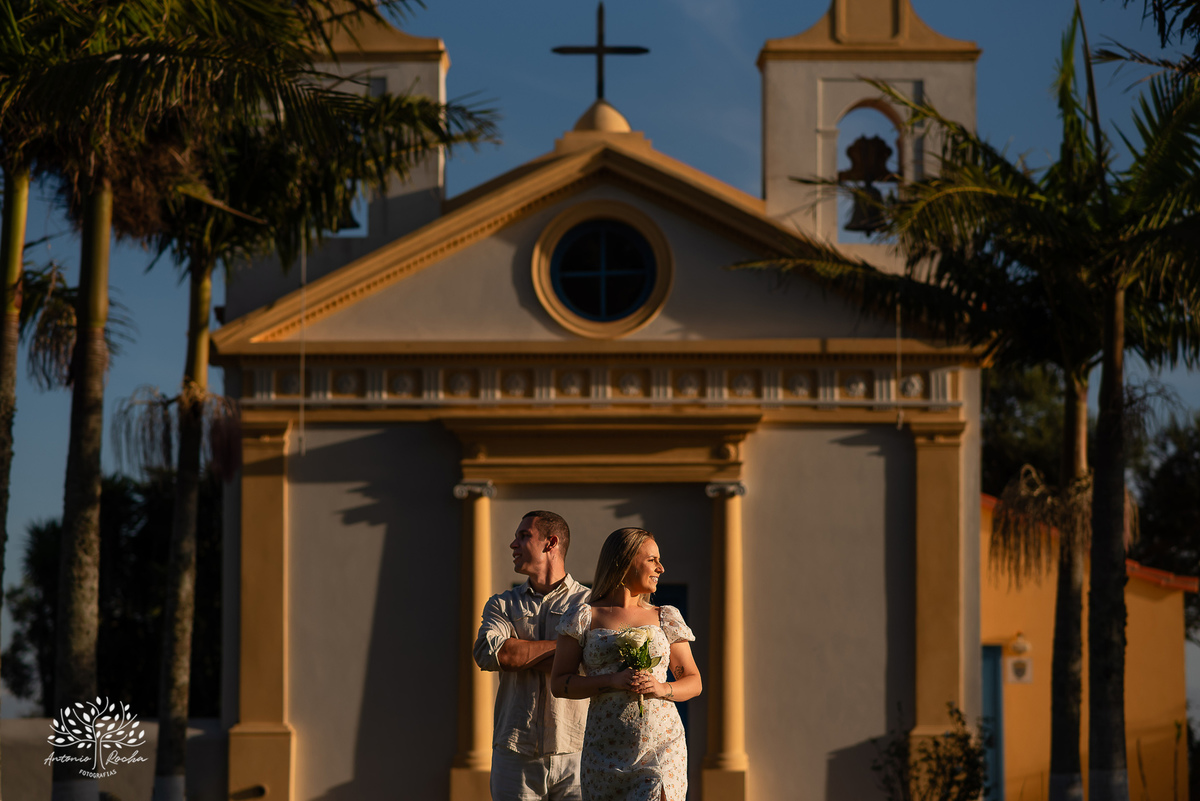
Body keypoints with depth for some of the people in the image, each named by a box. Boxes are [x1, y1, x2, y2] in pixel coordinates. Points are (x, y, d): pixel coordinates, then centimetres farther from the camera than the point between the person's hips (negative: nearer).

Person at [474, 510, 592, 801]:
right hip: (516, 755, 2)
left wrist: (520, 656, -8)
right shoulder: (502, 605, 15)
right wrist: (564, 645, -7)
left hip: (575, 754, -2)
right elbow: (487, 652, -6)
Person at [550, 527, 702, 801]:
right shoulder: (585, 618, 5)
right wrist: (613, 681, -14)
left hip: (662, 748, 0)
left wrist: (662, 688, -8)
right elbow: (559, 683, 1)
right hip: (606, 748, 0)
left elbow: (693, 682, 14)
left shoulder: (665, 619, 11)